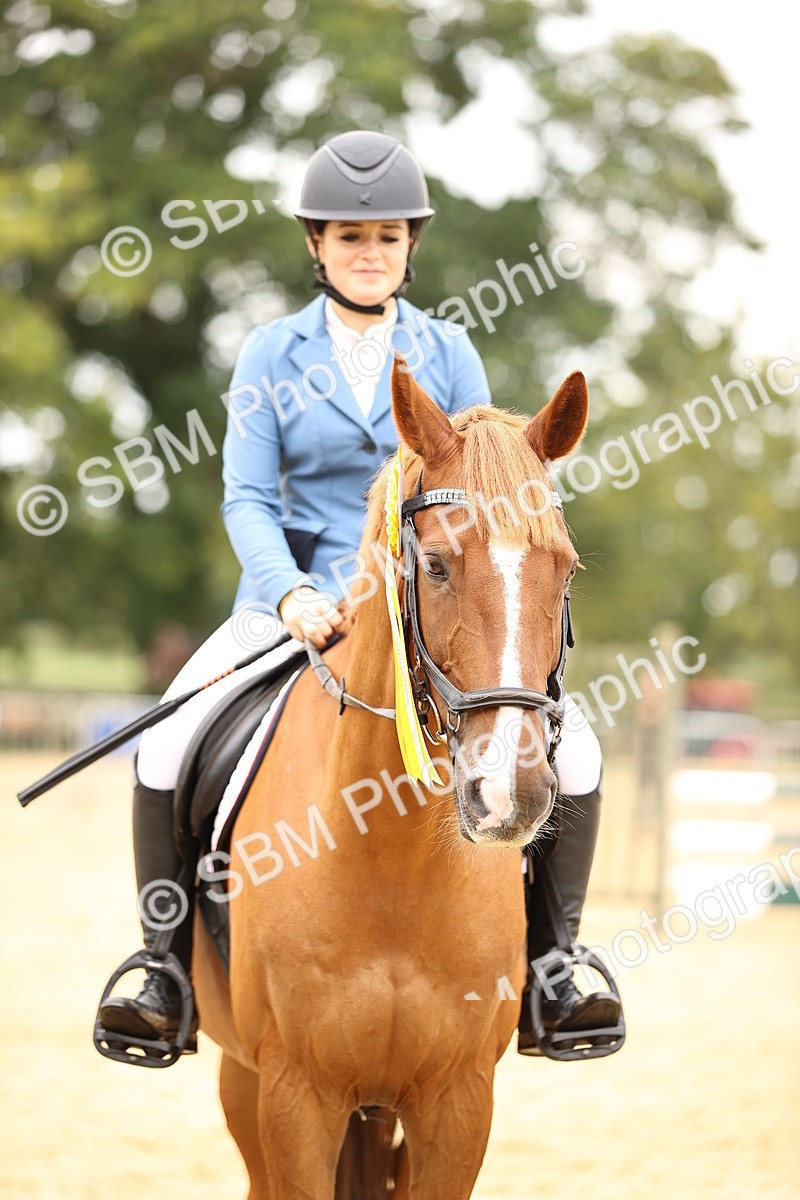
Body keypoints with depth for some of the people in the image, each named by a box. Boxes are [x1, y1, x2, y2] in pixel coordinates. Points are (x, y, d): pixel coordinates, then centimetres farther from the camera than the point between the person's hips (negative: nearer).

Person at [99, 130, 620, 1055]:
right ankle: (165, 961, -10)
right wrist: (290, 595, -21)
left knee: (571, 755, -19)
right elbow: (245, 499, -3)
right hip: (297, 596, -1)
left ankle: (551, 961, -2)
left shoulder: (448, 355, 7)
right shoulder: (272, 355, 4)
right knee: (167, 749, -25)